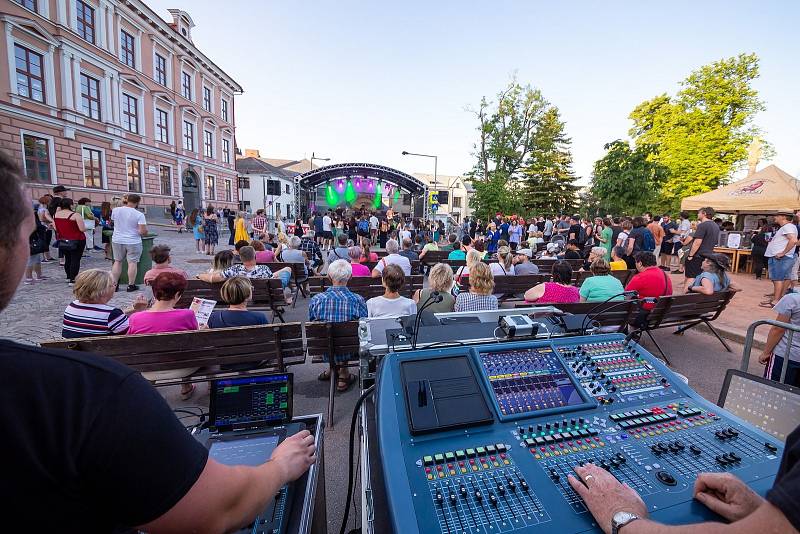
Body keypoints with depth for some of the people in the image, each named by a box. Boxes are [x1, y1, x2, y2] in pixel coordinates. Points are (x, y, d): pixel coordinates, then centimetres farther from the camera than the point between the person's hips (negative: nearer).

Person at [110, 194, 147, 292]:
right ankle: (131, 285, 8)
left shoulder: (115, 210, -2)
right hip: (133, 242, -4)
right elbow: (143, 231, -17)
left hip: (117, 240, 4)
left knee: (117, 261, 15)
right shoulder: (139, 214, -15)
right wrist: (145, 232, 4)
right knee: (132, 262, 4)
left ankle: (114, 284, 19)